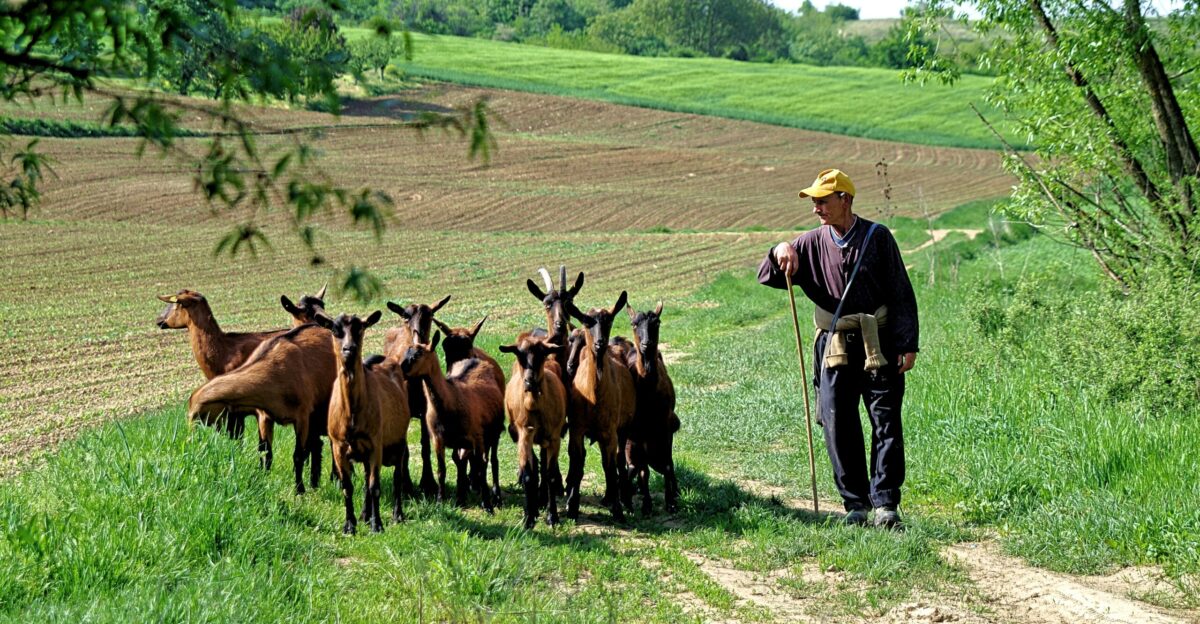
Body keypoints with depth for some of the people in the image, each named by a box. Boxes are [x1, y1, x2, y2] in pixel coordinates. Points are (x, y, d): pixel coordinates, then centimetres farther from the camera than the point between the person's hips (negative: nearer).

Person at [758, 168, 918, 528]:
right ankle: (855, 503, 8)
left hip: (878, 345, -3)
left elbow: (901, 293, 0)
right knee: (838, 426, 0)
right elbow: (767, 278, 8)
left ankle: (885, 502, 0)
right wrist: (780, 252, -14)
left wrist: (907, 345, -6)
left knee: (886, 423, -3)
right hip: (834, 347, 3)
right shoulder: (813, 243, 7)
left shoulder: (877, 237, 0)